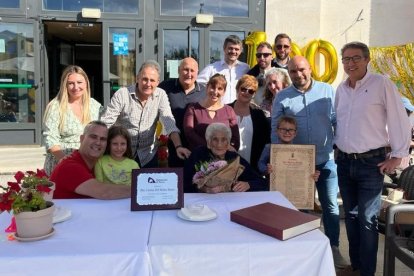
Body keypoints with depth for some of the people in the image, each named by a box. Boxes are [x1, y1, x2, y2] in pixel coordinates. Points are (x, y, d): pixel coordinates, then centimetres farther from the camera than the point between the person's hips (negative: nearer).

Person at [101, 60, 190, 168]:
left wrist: (178, 146, -27)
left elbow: (169, 122, -13)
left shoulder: (161, 95, -4)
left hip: (148, 155, 2)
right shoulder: (122, 94, -10)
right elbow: (106, 123, -11)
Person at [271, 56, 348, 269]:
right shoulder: (282, 97, 0)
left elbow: (338, 120, 1)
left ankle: (333, 247, 25)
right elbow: (275, 129, 0)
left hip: (326, 159, 0)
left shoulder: (327, 90, 0)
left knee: (330, 206, 8)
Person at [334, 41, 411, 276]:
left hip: (371, 162, -6)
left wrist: (397, 156, -9)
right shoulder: (341, 89, 9)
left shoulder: (381, 84, -8)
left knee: (367, 220, -1)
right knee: (351, 216, 14)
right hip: (344, 162, 6)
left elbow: (400, 120, -9)